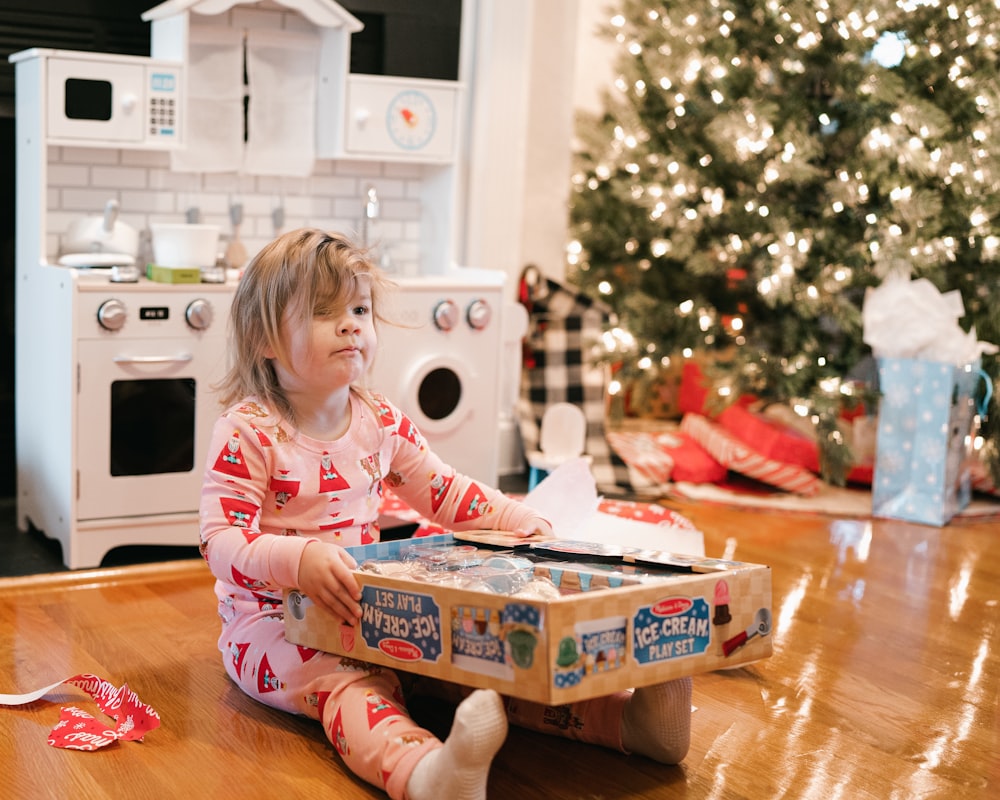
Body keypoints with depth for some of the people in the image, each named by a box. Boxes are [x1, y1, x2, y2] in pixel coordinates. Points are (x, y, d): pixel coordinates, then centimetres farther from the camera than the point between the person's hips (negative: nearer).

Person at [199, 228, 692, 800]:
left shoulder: (381, 423, 7)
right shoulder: (249, 433, -12)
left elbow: (446, 491, 15)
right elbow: (221, 539, -20)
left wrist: (523, 523, 3)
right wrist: (297, 559, -39)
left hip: (371, 608, 6)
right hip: (273, 619, -5)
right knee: (348, 682, -37)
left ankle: (626, 718, -27)